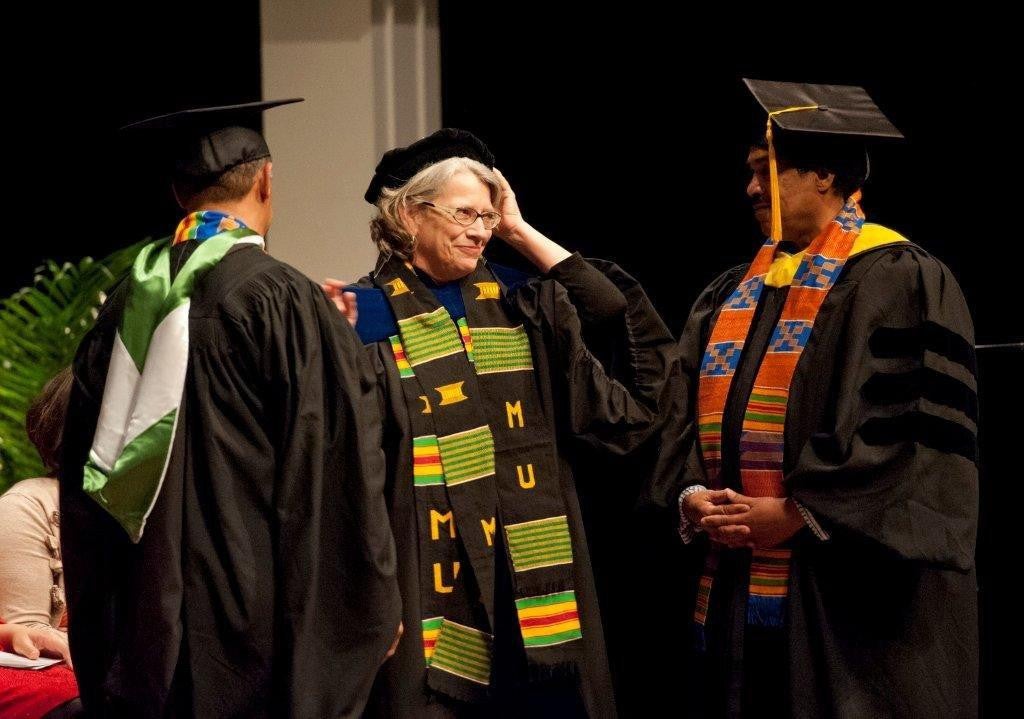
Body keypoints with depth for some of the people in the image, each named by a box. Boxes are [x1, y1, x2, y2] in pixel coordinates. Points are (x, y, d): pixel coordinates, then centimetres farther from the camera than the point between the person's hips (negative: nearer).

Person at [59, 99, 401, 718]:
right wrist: (375, 603, -3)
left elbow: (87, 478, 12)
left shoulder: (129, 304, 6)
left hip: (148, 617, 6)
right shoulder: (286, 301, -12)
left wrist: (100, 617, 20)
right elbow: (340, 472, -12)